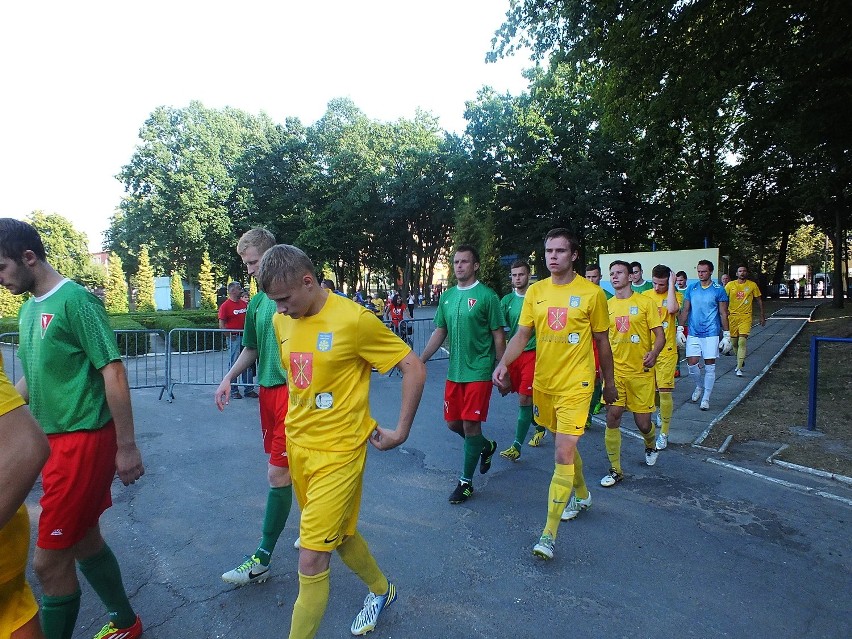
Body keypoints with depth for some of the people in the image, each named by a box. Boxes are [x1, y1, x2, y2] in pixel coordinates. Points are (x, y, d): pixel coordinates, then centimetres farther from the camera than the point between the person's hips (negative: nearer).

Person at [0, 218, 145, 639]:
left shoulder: (76, 300, -15)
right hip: (57, 440, 9)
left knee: (49, 561, 0)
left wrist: (126, 446, -17)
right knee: (85, 541, 19)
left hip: (84, 440, -9)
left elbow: (113, 372, -17)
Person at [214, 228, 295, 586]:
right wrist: (229, 378, 9)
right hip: (267, 392, 8)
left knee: (278, 473, -2)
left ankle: (262, 560, 11)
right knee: (296, 467, 17)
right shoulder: (256, 303, 12)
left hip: (293, 392, -7)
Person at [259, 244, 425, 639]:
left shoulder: (354, 319, -19)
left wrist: (401, 431, -11)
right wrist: (297, 421, 13)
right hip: (297, 444, 7)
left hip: (338, 451, -7)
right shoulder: (281, 321, 1)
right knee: (339, 534, 23)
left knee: (311, 561, -4)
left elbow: (414, 368, -14)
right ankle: (381, 590, 49)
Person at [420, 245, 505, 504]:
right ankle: (486, 446, 41)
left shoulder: (487, 296, -8)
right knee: (453, 422, 12)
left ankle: (466, 481, 15)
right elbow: (439, 332, 13)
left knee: (470, 424, -2)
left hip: (479, 371, -6)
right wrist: (420, 361, 9)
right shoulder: (447, 296, 8)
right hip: (454, 372, 6)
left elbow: (498, 336, -6)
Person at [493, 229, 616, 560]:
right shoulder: (535, 291, 2)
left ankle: (549, 534, 1)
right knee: (565, 445, 22)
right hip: (543, 382, 5)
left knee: (563, 454, -9)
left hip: (575, 385, -4)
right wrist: (503, 364, -16)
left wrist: (609, 382, 10)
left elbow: (601, 341, 2)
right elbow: (521, 335, 1)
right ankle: (581, 495, 48)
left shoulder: (592, 293, -7)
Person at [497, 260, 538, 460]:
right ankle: (539, 425, 40)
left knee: (524, 399, -6)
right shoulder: (507, 299, 7)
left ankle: (517, 446, 1)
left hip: (532, 353, -4)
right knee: (525, 397, 14)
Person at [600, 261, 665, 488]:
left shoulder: (645, 302, -3)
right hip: (615, 371, 2)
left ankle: (651, 445, 42)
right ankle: (615, 470, 10)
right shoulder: (607, 305, 7)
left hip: (641, 372, -2)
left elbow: (660, 336, -5)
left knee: (643, 423, 5)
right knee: (612, 418, -5)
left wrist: (653, 354, -24)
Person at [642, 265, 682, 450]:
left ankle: (664, 433, 6)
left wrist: (671, 285, -19)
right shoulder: (645, 296, 5)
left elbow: (672, 309, -28)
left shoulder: (675, 295, -4)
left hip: (666, 351, -4)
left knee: (665, 391, -5)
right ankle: (661, 413, 45)